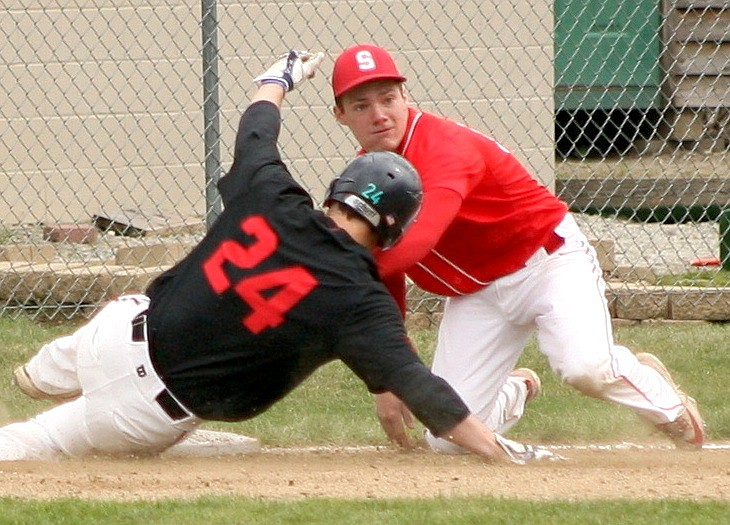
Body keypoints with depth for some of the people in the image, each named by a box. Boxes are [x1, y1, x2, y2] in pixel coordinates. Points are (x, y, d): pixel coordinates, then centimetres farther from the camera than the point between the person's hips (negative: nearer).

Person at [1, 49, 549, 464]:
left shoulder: (270, 199, -4)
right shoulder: (360, 300, -16)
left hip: (124, 326, 4)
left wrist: (279, 81, 39)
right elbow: (414, 383, -21)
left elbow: (256, 133, 18)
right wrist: (499, 450, -20)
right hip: (156, 408, -4)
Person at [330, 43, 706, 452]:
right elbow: (386, 282, 5)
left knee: (585, 365, -33)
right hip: (475, 293, 6)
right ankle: (515, 394, 32)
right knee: (447, 439, -4)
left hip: (549, 260, -6)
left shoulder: (444, 147, -26)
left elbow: (417, 239, -44)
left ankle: (666, 403, 2)